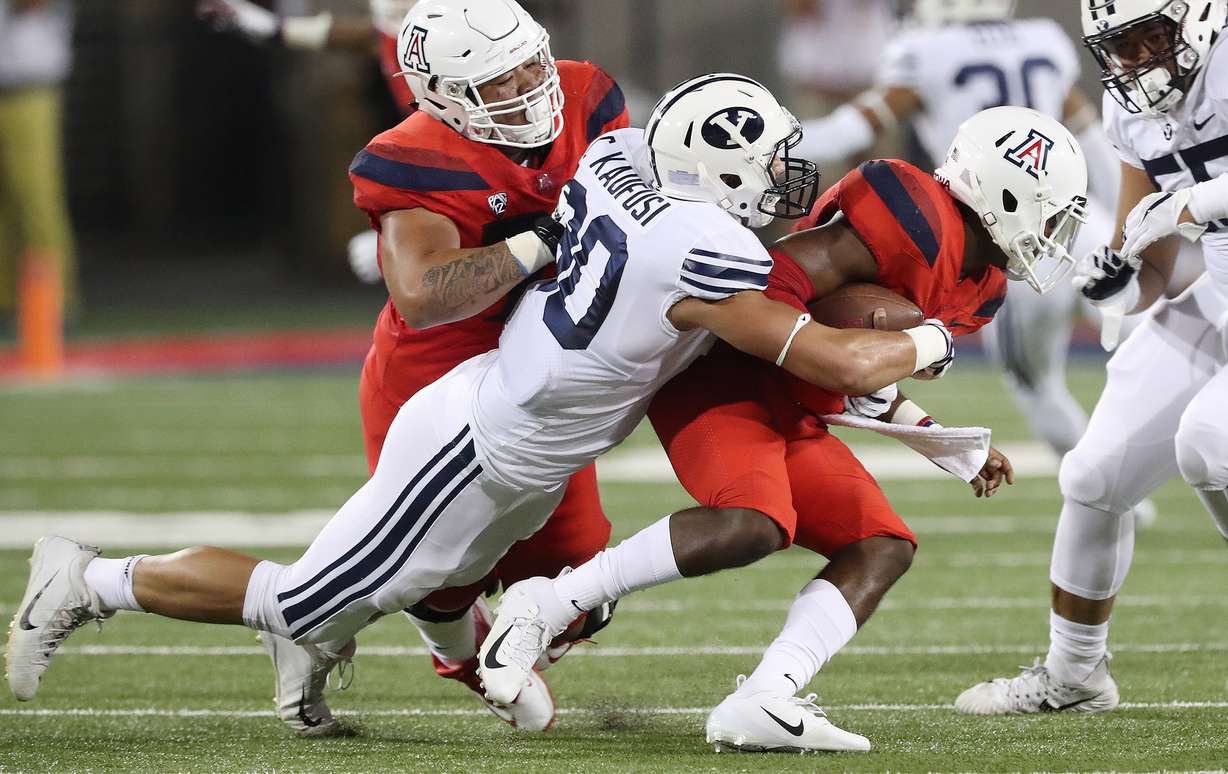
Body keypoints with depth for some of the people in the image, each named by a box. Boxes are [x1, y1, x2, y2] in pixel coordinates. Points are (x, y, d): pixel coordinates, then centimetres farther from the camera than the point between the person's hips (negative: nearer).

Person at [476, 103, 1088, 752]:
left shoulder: (978, 287, 14)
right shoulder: (917, 221, -18)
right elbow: (785, 274, -25)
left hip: (789, 415, 11)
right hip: (720, 377, -11)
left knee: (884, 548, -2)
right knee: (753, 524, -33)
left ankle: (757, 706, -15)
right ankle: (541, 606, -22)